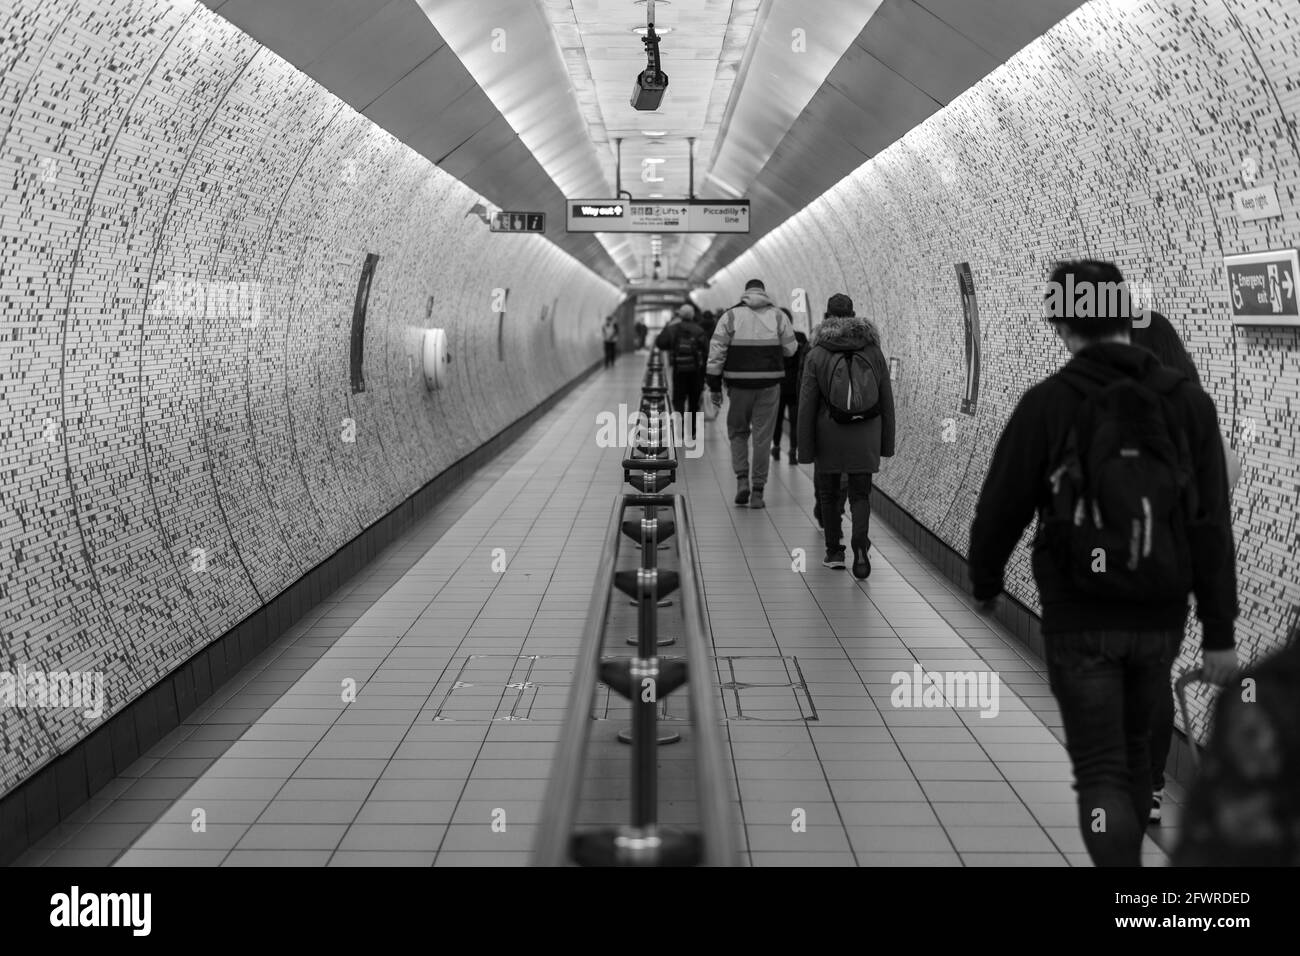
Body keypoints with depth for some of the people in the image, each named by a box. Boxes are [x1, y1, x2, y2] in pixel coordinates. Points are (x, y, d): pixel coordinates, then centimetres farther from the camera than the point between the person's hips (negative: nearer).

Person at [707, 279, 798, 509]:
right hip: (769, 384, 0)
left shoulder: (731, 315, 2)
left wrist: (714, 386, 0)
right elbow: (790, 349, 4)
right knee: (762, 437, 6)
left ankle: (742, 479, -1)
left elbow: (716, 352, -3)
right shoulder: (778, 316, 4)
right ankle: (757, 491, 7)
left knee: (738, 432, 16)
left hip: (739, 383, 0)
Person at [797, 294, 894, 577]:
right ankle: (860, 546, -14)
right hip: (865, 436, 2)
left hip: (829, 435, -1)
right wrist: (887, 443, 12)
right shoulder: (873, 351, 2)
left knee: (828, 492, 17)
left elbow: (807, 404, -8)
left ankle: (834, 551, 20)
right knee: (860, 495, 8)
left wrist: (805, 448, -3)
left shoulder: (817, 355, -6)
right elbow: (887, 400, 5)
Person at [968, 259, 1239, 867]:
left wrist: (984, 584, 15)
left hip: (1080, 620, -4)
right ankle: (1124, 859, 39)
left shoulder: (1048, 403, -10)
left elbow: (1000, 509, -4)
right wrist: (1219, 633, 0)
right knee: (1134, 748, 24)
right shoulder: (1188, 402, -1)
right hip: (1159, 619, 4)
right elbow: (1212, 527, -4)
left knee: (1101, 773, 0)